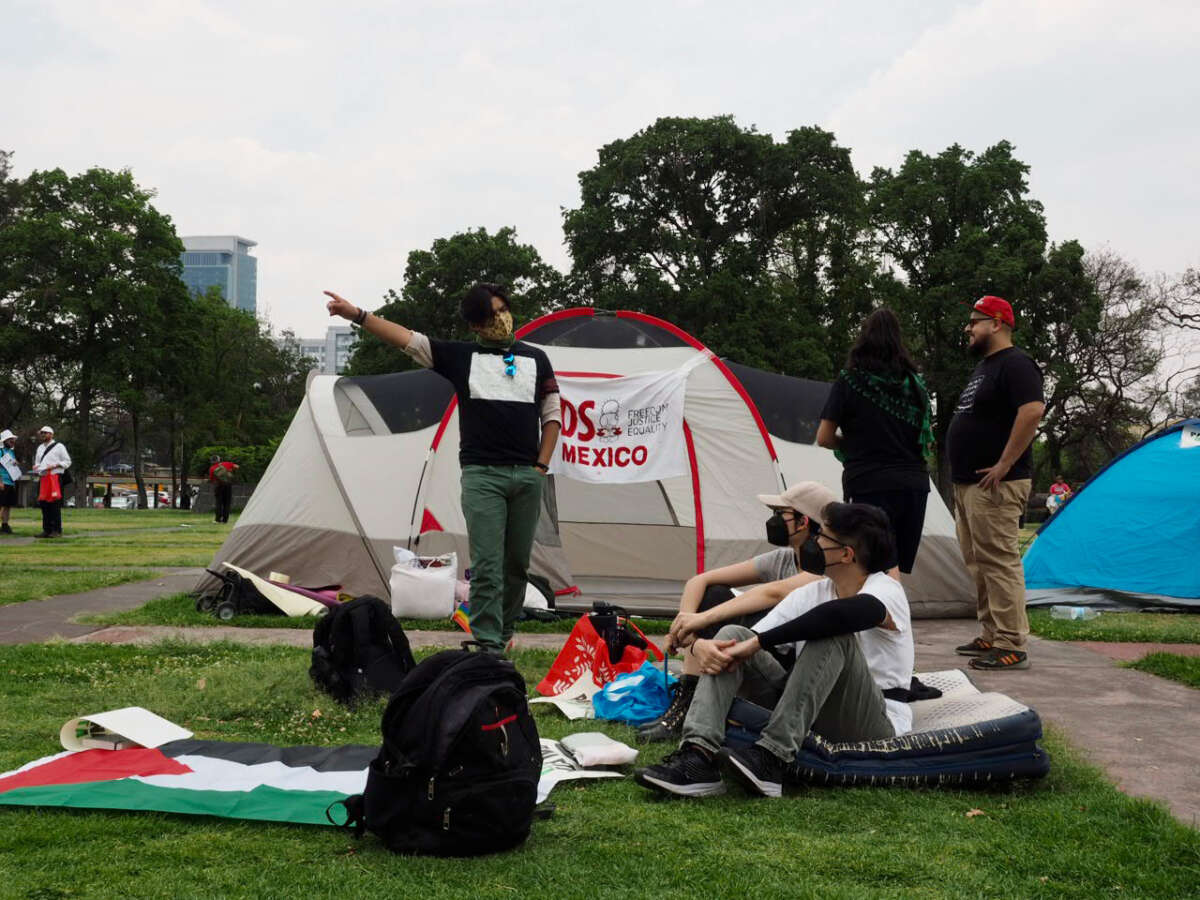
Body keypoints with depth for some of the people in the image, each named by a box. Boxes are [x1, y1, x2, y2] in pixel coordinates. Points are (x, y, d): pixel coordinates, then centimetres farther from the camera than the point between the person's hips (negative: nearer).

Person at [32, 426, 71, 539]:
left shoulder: (59, 447, -1)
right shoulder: (40, 448, 20)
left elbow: (67, 461, -2)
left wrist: (55, 465, -15)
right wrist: (36, 468, 8)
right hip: (43, 479, 7)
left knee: (55, 505, -9)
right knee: (44, 505, 6)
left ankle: (57, 531, -6)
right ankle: (46, 530, 12)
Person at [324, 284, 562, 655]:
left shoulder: (535, 358, 12)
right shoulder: (461, 356, 7)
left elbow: (552, 414, 14)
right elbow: (406, 338, -1)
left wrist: (542, 465, 4)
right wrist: (356, 314, -11)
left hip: (527, 475, 3)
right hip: (482, 475, -2)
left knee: (517, 564, 9)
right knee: (486, 565, -10)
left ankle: (503, 636, 25)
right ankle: (488, 647, -11)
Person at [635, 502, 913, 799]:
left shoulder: (886, 591, -13)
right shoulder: (810, 594, 7)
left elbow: (845, 612, -37)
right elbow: (750, 644, 4)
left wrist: (757, 642, -33)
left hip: (877, 728, -6)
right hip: (812, 714, 6)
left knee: (833, 634, -32)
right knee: (732, 635, -7)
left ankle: (772, 757, -36)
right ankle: (698, 754, -27)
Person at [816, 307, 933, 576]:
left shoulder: (849, 381, -2)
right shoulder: (914, 382, 9)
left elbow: (824, 438, -2)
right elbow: (926, 443, 14)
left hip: (870, 486, -4)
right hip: (915, 484, 5)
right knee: (902, 572, 8)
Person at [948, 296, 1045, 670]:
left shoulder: (1014, 364, -11)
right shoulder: (984, 366, 21)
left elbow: (1032, 411, -25)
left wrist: (1004, 465, -24)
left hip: (995, 485, -11)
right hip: (968, 484, 11)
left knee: (999, 562, -12)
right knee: (978, 564, 14)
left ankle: (1012, 646, -11)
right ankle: (990, 636, 22)